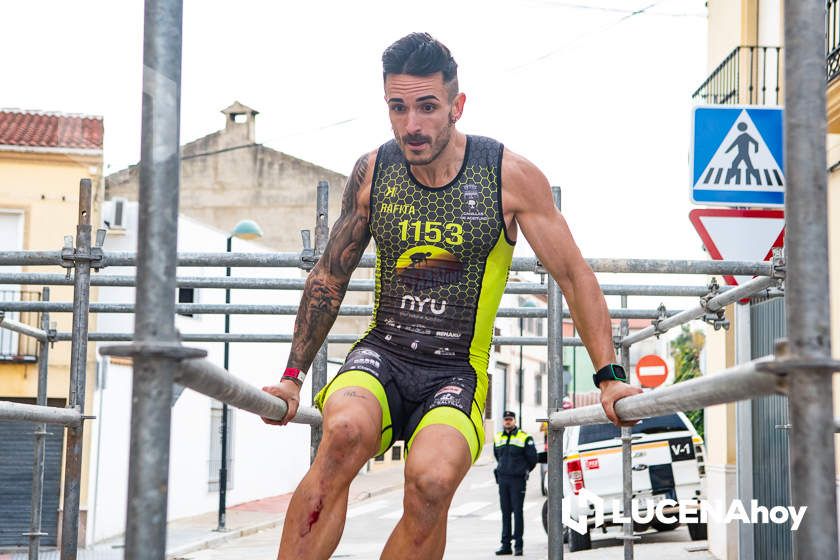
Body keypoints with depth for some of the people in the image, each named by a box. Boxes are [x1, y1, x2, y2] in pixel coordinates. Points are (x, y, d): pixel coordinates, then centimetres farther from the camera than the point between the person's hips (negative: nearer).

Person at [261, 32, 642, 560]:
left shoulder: (511, 176, -6)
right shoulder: (372, 172, 2)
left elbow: (573, 275, 1)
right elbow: (330, 278, 14)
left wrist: (609, 377, -4)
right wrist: (292, 376, 12)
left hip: (458, 370, -1)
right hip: (381, 355, 2)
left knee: (432, 481, -32)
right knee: (345, 432, -34)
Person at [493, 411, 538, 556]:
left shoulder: (524, 438, -5)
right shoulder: (498, 438, 12)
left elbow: (533, 458, 0)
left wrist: (524, 471, 9)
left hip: (518, 480, -5)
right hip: (502, 479, 5)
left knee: (517, 512, -5)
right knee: (505, 512, 7)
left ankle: (518, 545, -2)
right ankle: (506, 545, 10)